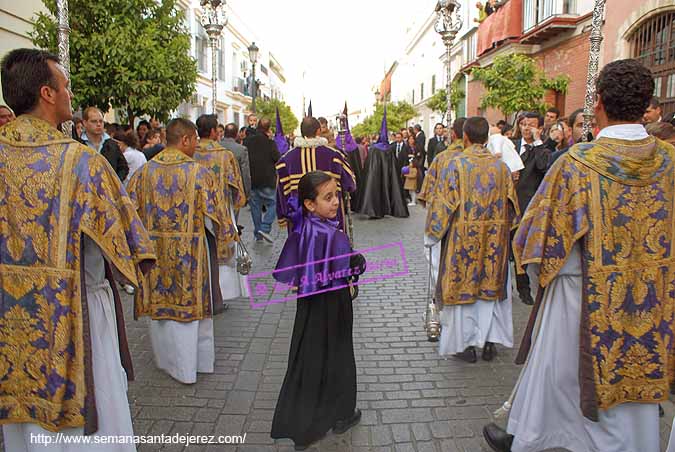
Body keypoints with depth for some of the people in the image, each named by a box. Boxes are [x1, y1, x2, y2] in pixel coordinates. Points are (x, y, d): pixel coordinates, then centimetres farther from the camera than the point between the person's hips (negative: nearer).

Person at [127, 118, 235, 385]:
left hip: (155, 251, 3)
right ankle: (195, 362, 25)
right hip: (191, 251, -3)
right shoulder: (199, 173, -12)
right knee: (192, 303, 11)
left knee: (162, 302, 16)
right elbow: (216, 211, -8)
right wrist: (227, 233, 9)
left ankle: (168, 359, 29)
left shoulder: (145, 172, -2)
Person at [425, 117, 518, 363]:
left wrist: (432, 235, 0)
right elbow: (511, 204, 7)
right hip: (495, 239, 4)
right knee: (490, 285, 15)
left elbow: (442, 204, -11)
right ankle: (490, 341, 20)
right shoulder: (501, 166, 1)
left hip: (463, 238, -4)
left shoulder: (455, 165, -11)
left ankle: (465, 343, 15)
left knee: (462, 286, 7)